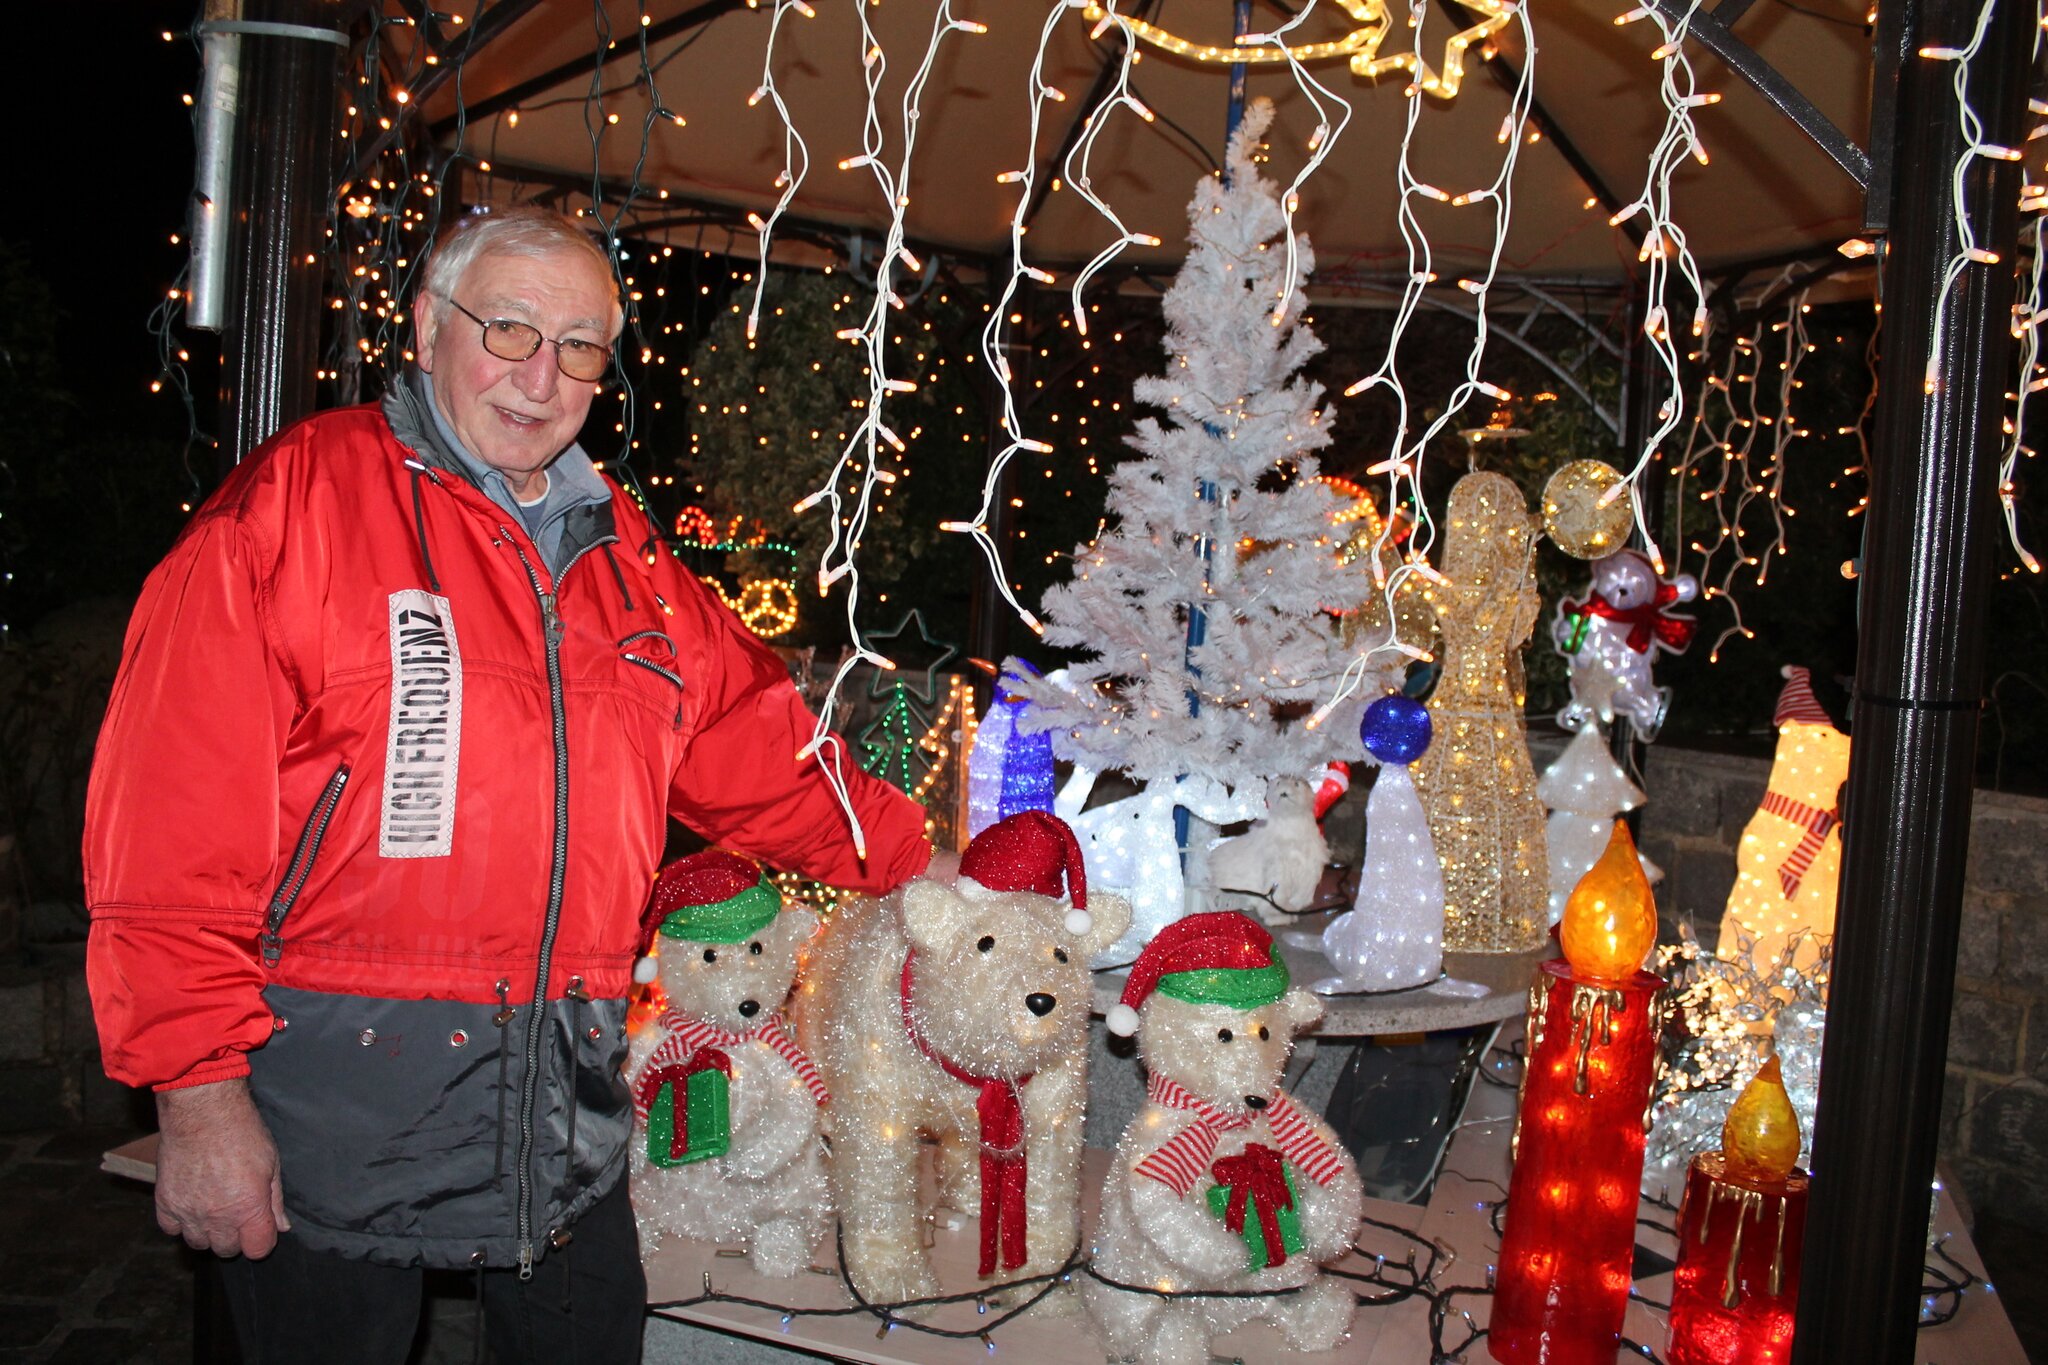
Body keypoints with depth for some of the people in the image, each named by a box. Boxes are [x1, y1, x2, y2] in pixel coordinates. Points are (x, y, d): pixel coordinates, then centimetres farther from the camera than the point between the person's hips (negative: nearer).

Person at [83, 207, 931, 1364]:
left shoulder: (628, 561, 10)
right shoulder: (296, 503, -9)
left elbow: (761, 753, 19)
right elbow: (176, 820, -14)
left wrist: (912, 865, 18)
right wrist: (198, 1087, -16)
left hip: (567, 1103, 5)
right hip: (335, 1096, -5)